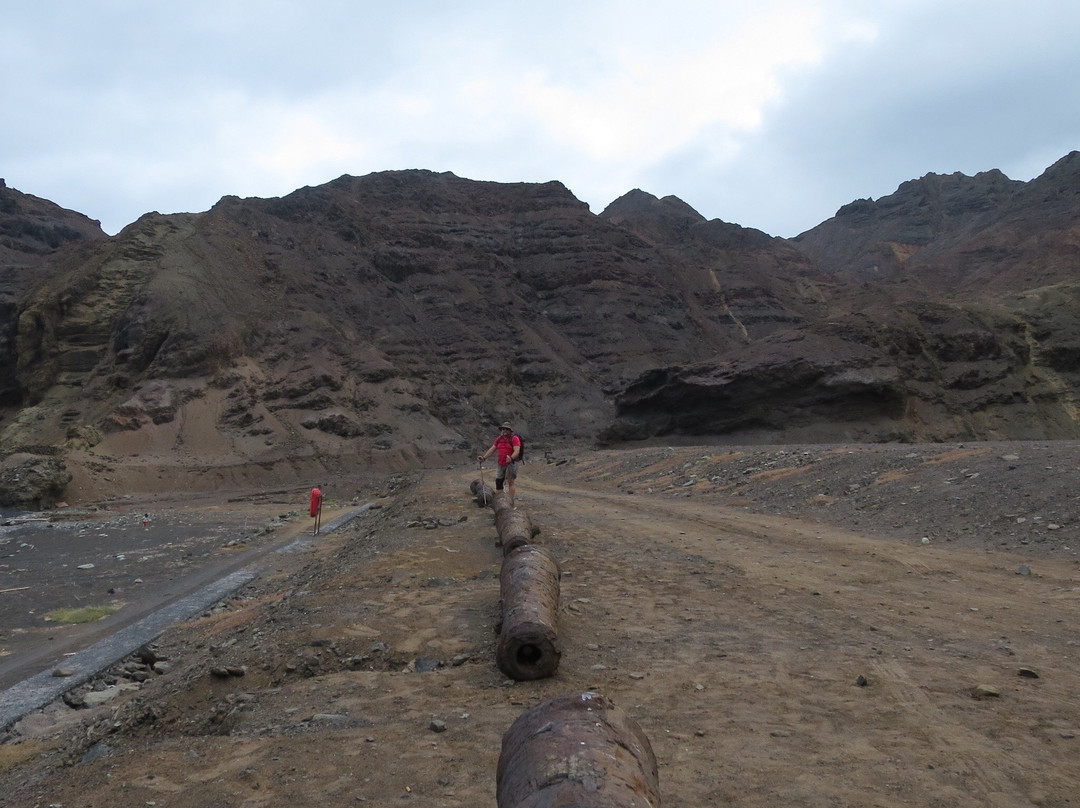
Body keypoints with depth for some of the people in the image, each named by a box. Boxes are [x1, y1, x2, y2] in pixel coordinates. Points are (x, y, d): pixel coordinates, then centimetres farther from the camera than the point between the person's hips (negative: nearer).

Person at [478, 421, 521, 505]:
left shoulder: (514, 438, -10)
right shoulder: (499, 438, 11)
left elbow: (517, 451, -21)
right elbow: (492, 449, 12)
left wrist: (511, 458, -39)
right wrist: (484, 457, 3)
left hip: (511, 463, -7)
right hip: (501, 464, 7)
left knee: (510, 482, -8)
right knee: (498, 481, 10)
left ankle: (511, 501, -7)